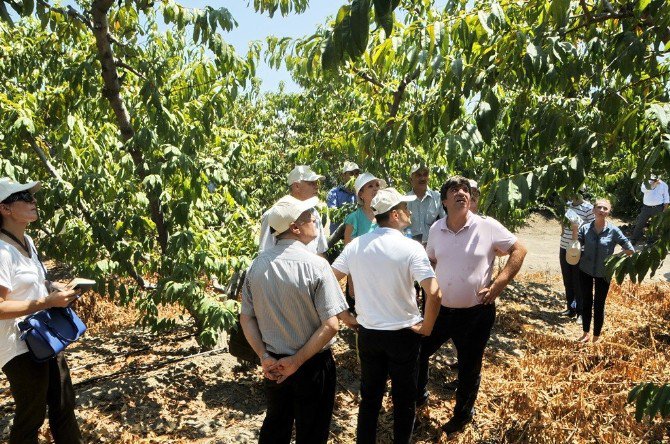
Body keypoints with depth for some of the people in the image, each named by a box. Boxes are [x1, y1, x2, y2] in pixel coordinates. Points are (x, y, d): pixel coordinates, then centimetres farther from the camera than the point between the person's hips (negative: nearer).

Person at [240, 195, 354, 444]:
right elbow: (330, 325, -23)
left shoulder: (257, 265, -7)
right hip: (313, 366, -5)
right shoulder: (316, 265, -21)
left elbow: (246, 318, -2)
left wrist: (264, 357, -2)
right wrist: (297, 362, -15)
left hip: (274, 365, 5)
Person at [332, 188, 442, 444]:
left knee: (369, 396, 20)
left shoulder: (356, 245, -4)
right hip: (403, 334, -3)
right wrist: (426, 328, -11)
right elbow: (434, 294, -26)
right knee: (404, 399, 17)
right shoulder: (410, 248, -17)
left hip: (368, 333, 4)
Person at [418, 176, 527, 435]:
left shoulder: (488, 226, -12)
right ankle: (419, 396, 42)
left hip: (476, 312, -3)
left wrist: (497, 285, -13)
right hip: (439, 309, 4)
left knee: (469, 368, 13)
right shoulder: (436, 229, 0)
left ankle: (462, 415, 38)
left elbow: (519, 251, -6)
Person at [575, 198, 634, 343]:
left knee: (599, 305, 9)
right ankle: (586, 333, 31)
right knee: (586, 302, 15)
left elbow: (630, 250, -8)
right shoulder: (585, 228, -9)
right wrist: (574, 228, -25)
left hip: (603, 273, -1)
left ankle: (596, 337, 24)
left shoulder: (613, 230, -13)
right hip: (586, 271, 2)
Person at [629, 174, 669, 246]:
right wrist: (654, 184, -26)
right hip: (646, 208, 0)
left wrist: (665, 210, -2)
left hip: (658, 208, 0)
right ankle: (633, 241, 13)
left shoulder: (664, 185, 3)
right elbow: (643, 189, -21)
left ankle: (653, 241, 20)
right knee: (639, 224, 4)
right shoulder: (646, 182, 1)